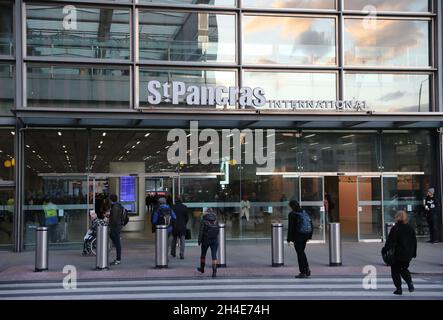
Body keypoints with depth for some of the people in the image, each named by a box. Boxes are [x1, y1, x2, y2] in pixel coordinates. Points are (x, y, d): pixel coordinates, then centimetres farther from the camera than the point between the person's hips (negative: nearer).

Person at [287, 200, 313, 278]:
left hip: (297, 237, -6)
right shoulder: (305, 213, 8)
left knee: (300, 253, 2)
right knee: (302, 252, 21)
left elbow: (290, 227, -14)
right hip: (305, 236, 6)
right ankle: (307, 268, 8)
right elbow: (311, 226, 10)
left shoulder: (292, 214, -11)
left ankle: (302, 272, 5)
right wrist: (309, 236, 18)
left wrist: (289, 239, -8)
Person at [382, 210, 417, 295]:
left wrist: (385, 249, -7)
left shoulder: (395, 229, -14)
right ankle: (410, 282, 2)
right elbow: (414, 241, 10)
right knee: (404, 269, 24)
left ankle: (399, 289, 5)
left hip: (398, 255, -5)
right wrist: (414, 253, 18)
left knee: (395, 271, 8)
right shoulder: (410, 228, 4)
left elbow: (390, 241, -16)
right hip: (408, 255, 6)